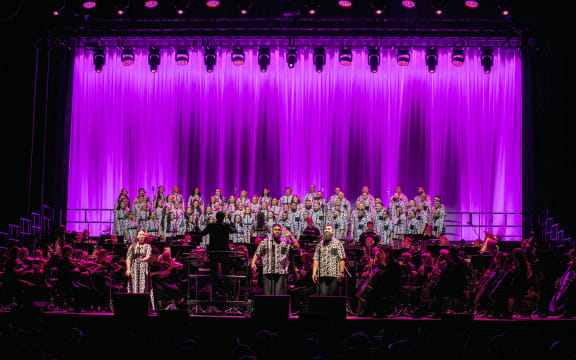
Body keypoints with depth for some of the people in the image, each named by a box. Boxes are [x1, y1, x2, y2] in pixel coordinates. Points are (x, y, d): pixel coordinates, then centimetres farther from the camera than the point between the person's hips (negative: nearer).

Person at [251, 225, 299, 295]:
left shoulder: (286, 242, 10)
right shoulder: (265, 242, 10)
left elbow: (297, 246, 1)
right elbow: (257, 253, 8)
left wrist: (290, 236, -8)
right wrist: (253, 262, -7)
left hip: (281, 273, 0)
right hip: (268, 272, 0)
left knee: (280, 293, -2)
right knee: (268, 292, -1)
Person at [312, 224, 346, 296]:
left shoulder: (338, 243, 9)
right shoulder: (320, 244, 16)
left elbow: (341, 259, 1)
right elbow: (316, 260, 11)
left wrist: (341, 272, -10)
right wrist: (314, 273, 0)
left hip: (334, 274, -2)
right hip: (322, 274, 2)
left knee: (333, 295, -1)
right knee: (323, 295, -5)